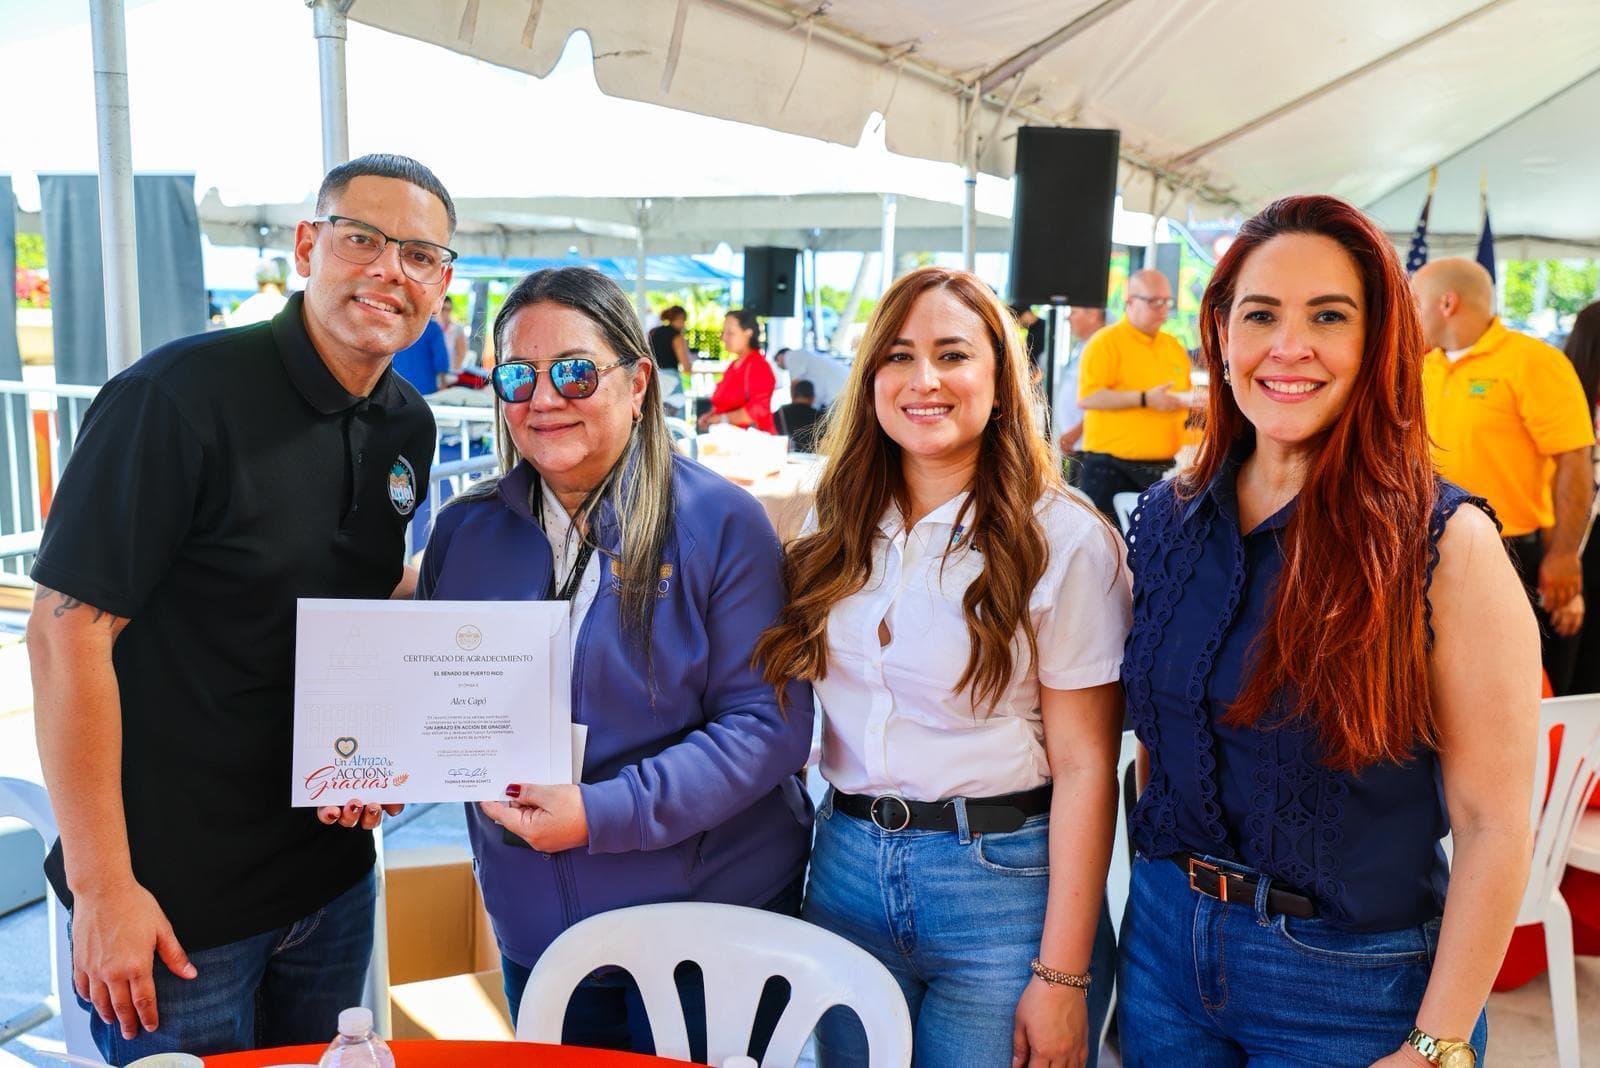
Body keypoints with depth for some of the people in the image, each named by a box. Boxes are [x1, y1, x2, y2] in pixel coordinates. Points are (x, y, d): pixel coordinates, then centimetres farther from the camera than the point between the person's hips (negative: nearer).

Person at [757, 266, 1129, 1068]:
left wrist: (1061, 976, -12)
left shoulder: (1065, 541, -10)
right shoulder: (841, 532, 5)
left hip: (1002, 880, -4)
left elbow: (1085, 766, -11)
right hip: (847, 870, 5)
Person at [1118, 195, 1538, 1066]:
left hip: (1351, 987, -4)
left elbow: (1493, 825, -14)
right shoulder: (1165, 519, -2)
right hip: (1165, 944, 4)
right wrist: (1157, 890, 8)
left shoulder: (1446, 545, -15)